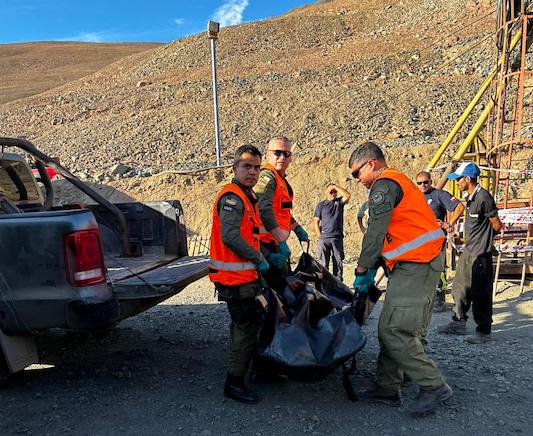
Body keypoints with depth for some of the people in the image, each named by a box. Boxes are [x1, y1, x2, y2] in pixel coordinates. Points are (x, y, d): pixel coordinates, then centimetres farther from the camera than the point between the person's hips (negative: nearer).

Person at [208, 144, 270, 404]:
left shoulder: (247, 196, 16)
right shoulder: (232, 197, -17)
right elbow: (230, 236, -28)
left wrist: (260, 256, 17)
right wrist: (259, 259, -19)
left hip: (245, 275, 10)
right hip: (235, 277, -10)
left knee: (247, 324, 23)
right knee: (246, 328, -2)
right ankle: (234, 383, 12)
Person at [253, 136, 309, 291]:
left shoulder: (281, 179, 19)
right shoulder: (267, 176, -13)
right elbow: (264, 210, -26)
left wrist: (297, 228, 27)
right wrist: (281, 242, -29)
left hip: (275, 244, 11)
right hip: (267, 245, -10)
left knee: (285, 278, 17)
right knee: (279, 285, -11)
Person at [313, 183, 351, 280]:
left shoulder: (339, 202, 13)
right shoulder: (321, 205, 9)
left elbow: (348, 195, -7)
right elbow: (316, 221, 5)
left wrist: (335, 186, -4)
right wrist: (320, 236, -3)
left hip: (337, 238, 2)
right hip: (324, 239, -2)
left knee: (338, 263, 5)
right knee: (323, 263, -2)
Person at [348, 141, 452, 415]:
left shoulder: (384, 184, -10)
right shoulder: (396, 182, 23)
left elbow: (375, 232, -16)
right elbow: (386, 234, 22)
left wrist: (362, 270, -6)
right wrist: (372, 269, 16)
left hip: (415, 266, -11)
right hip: (417, 266, 11)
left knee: (393, 331, -9)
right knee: (392, 328, 12)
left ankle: (434, 387, 4)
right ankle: (387, 389, 20)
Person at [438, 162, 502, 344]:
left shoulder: (483, 197, -16)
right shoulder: (470, 198, 11)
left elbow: (497, 225, -11)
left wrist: (484, 239, 3)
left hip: (480, 254, -9)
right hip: (468, 251, 9)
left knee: (480, 293, -1)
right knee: (460, 287, 15)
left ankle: (484, 332, 11)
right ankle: (459, 323, 27)